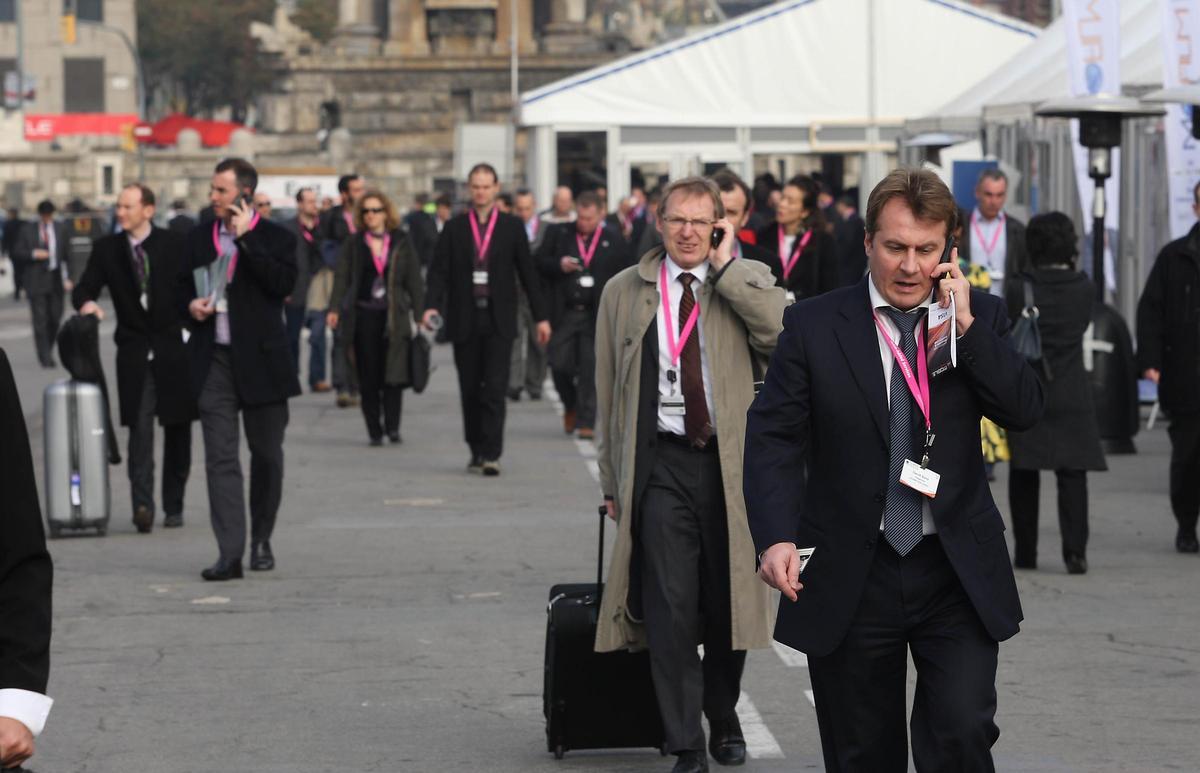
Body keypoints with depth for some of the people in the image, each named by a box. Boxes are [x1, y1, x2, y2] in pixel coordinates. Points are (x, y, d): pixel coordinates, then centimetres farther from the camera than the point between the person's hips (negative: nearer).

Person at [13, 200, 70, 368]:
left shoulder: (60, 229, 8)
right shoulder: (28, 230, 1)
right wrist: (33, 254, -16)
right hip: (36, 280, -2)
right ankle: (45, 356, -2)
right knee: (40, 320, -5)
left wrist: (66, 278, 1)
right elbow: (17, 252, 2)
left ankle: (47, 349, 23)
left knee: (55, 318, 3)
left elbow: (66, 254, 8)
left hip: (55, 279, 2)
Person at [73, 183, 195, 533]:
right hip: (134, 352, 0)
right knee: (140, 429, -12)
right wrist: (86, 303, -21)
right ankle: (142, 506, -19)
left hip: (174, 349, 0)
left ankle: (174, 506, 19)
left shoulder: (174, 244, -1)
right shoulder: (106, 249, 4)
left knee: (177, 431, 7)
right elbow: (85, 288, 2)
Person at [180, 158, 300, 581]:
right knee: (220, 457, -6)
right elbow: (183, 287, 22)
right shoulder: (199, 237, 11)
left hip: (260, 360, -2)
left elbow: (284, 283, -18)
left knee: (266, 454, 8)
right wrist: (191, 306, -1)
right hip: (214, 362, 2)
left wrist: (246, 238, -17)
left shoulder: (276, 238, -1)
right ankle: (230, 553, -10)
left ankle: (261, 541, 25)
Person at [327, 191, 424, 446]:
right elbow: (342, 277, 4)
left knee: (394, 374, -10)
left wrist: (419, 312, 2)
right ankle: (374, 430, 3)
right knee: (368, 376, -1)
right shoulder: (353, 244, 8)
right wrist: (335, 309, -8)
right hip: (364, 315, 0)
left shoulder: (401, 243, 8)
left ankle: (392, 426, -6)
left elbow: (414, 279, 9)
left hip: (394, 316, 0)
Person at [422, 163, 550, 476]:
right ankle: (476, 450, 19)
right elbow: (439, 271, 3)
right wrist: (431, 305, -13)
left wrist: (541, 316, 5)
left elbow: (527, 272, 7)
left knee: (494, 389, -9)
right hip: (464, 320, 2)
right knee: (470, 390, 7)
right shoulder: (454, 227, 6)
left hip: (499, 321, -2)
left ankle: (491, 454, -10)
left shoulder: (512, 226, 5)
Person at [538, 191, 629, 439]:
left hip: (598, 315, -2)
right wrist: (558, 266, -15)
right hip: (564, 313, 2)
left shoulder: (614, 240, 2)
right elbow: (540, 262, 6)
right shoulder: (559, 234, 6)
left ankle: (586, 422, 4)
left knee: (590, 370, -3)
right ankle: (571, 406, 30)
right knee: (559, 365, 2)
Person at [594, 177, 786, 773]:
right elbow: (608, 393, 11)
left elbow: (783, 331, -17)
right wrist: (613, 479, 9)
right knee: (670, 607, -8)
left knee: (728, 602, 11)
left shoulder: (747, 281, 5)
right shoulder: (624, 292, 7)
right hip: (662, 461, 0)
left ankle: (723, 718, 34)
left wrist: (724, 269, -12)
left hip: (732, 461, 1)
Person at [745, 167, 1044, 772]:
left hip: (958, 573, 1)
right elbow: (773, 436, -5)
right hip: (850, 579, 0)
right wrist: (776, 536, -19)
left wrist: (966, 326, -14)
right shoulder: (813, 325, -2)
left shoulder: (980, 318, 4)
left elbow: (1024, 411, -5)